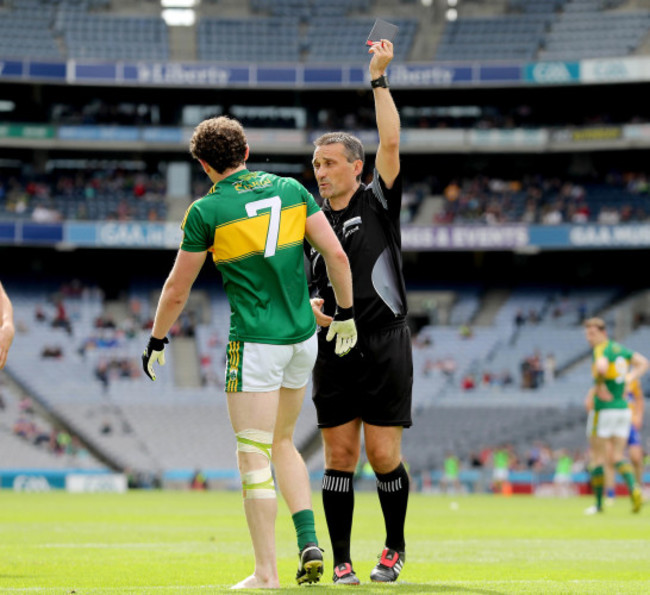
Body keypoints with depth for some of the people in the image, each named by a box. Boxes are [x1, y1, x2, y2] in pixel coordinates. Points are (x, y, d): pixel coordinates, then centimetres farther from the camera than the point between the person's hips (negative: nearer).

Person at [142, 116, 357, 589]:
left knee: (254, 459, -1)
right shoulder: (290, 189, 5)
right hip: (303, 337, 5)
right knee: (283, 444, 21)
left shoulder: (205, 211, -6)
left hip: (255, 342, -5)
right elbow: (336, 254, 2)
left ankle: (266, 572, -4)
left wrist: (157, 342, 14)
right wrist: (346, 314, 13)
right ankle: (310, 543, 7)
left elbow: (177, 290, 0)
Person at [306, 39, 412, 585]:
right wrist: (310, 305, -2)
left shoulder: (378, 202, 3)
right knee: (340, 458, 1)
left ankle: (395, 548, 16)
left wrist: (379, 78, -13)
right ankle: (341, 561, 5)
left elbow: (391, 143, -11)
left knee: (383, 457, -5)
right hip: (334, 351, 4)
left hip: (384, 349, -4)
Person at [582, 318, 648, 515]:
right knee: (618, 457, 8)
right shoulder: (619, 349, 12)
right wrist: (628, 380, 13)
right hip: (623, 408, 7)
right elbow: (643, 363, 22)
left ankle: (598, 503, 9)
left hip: (604, 409, -7)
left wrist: (597, 387, -19)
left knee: (597, 457, 5)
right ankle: (634, 489, -17)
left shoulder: (602, 349, -13)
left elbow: (601, 367, -36)